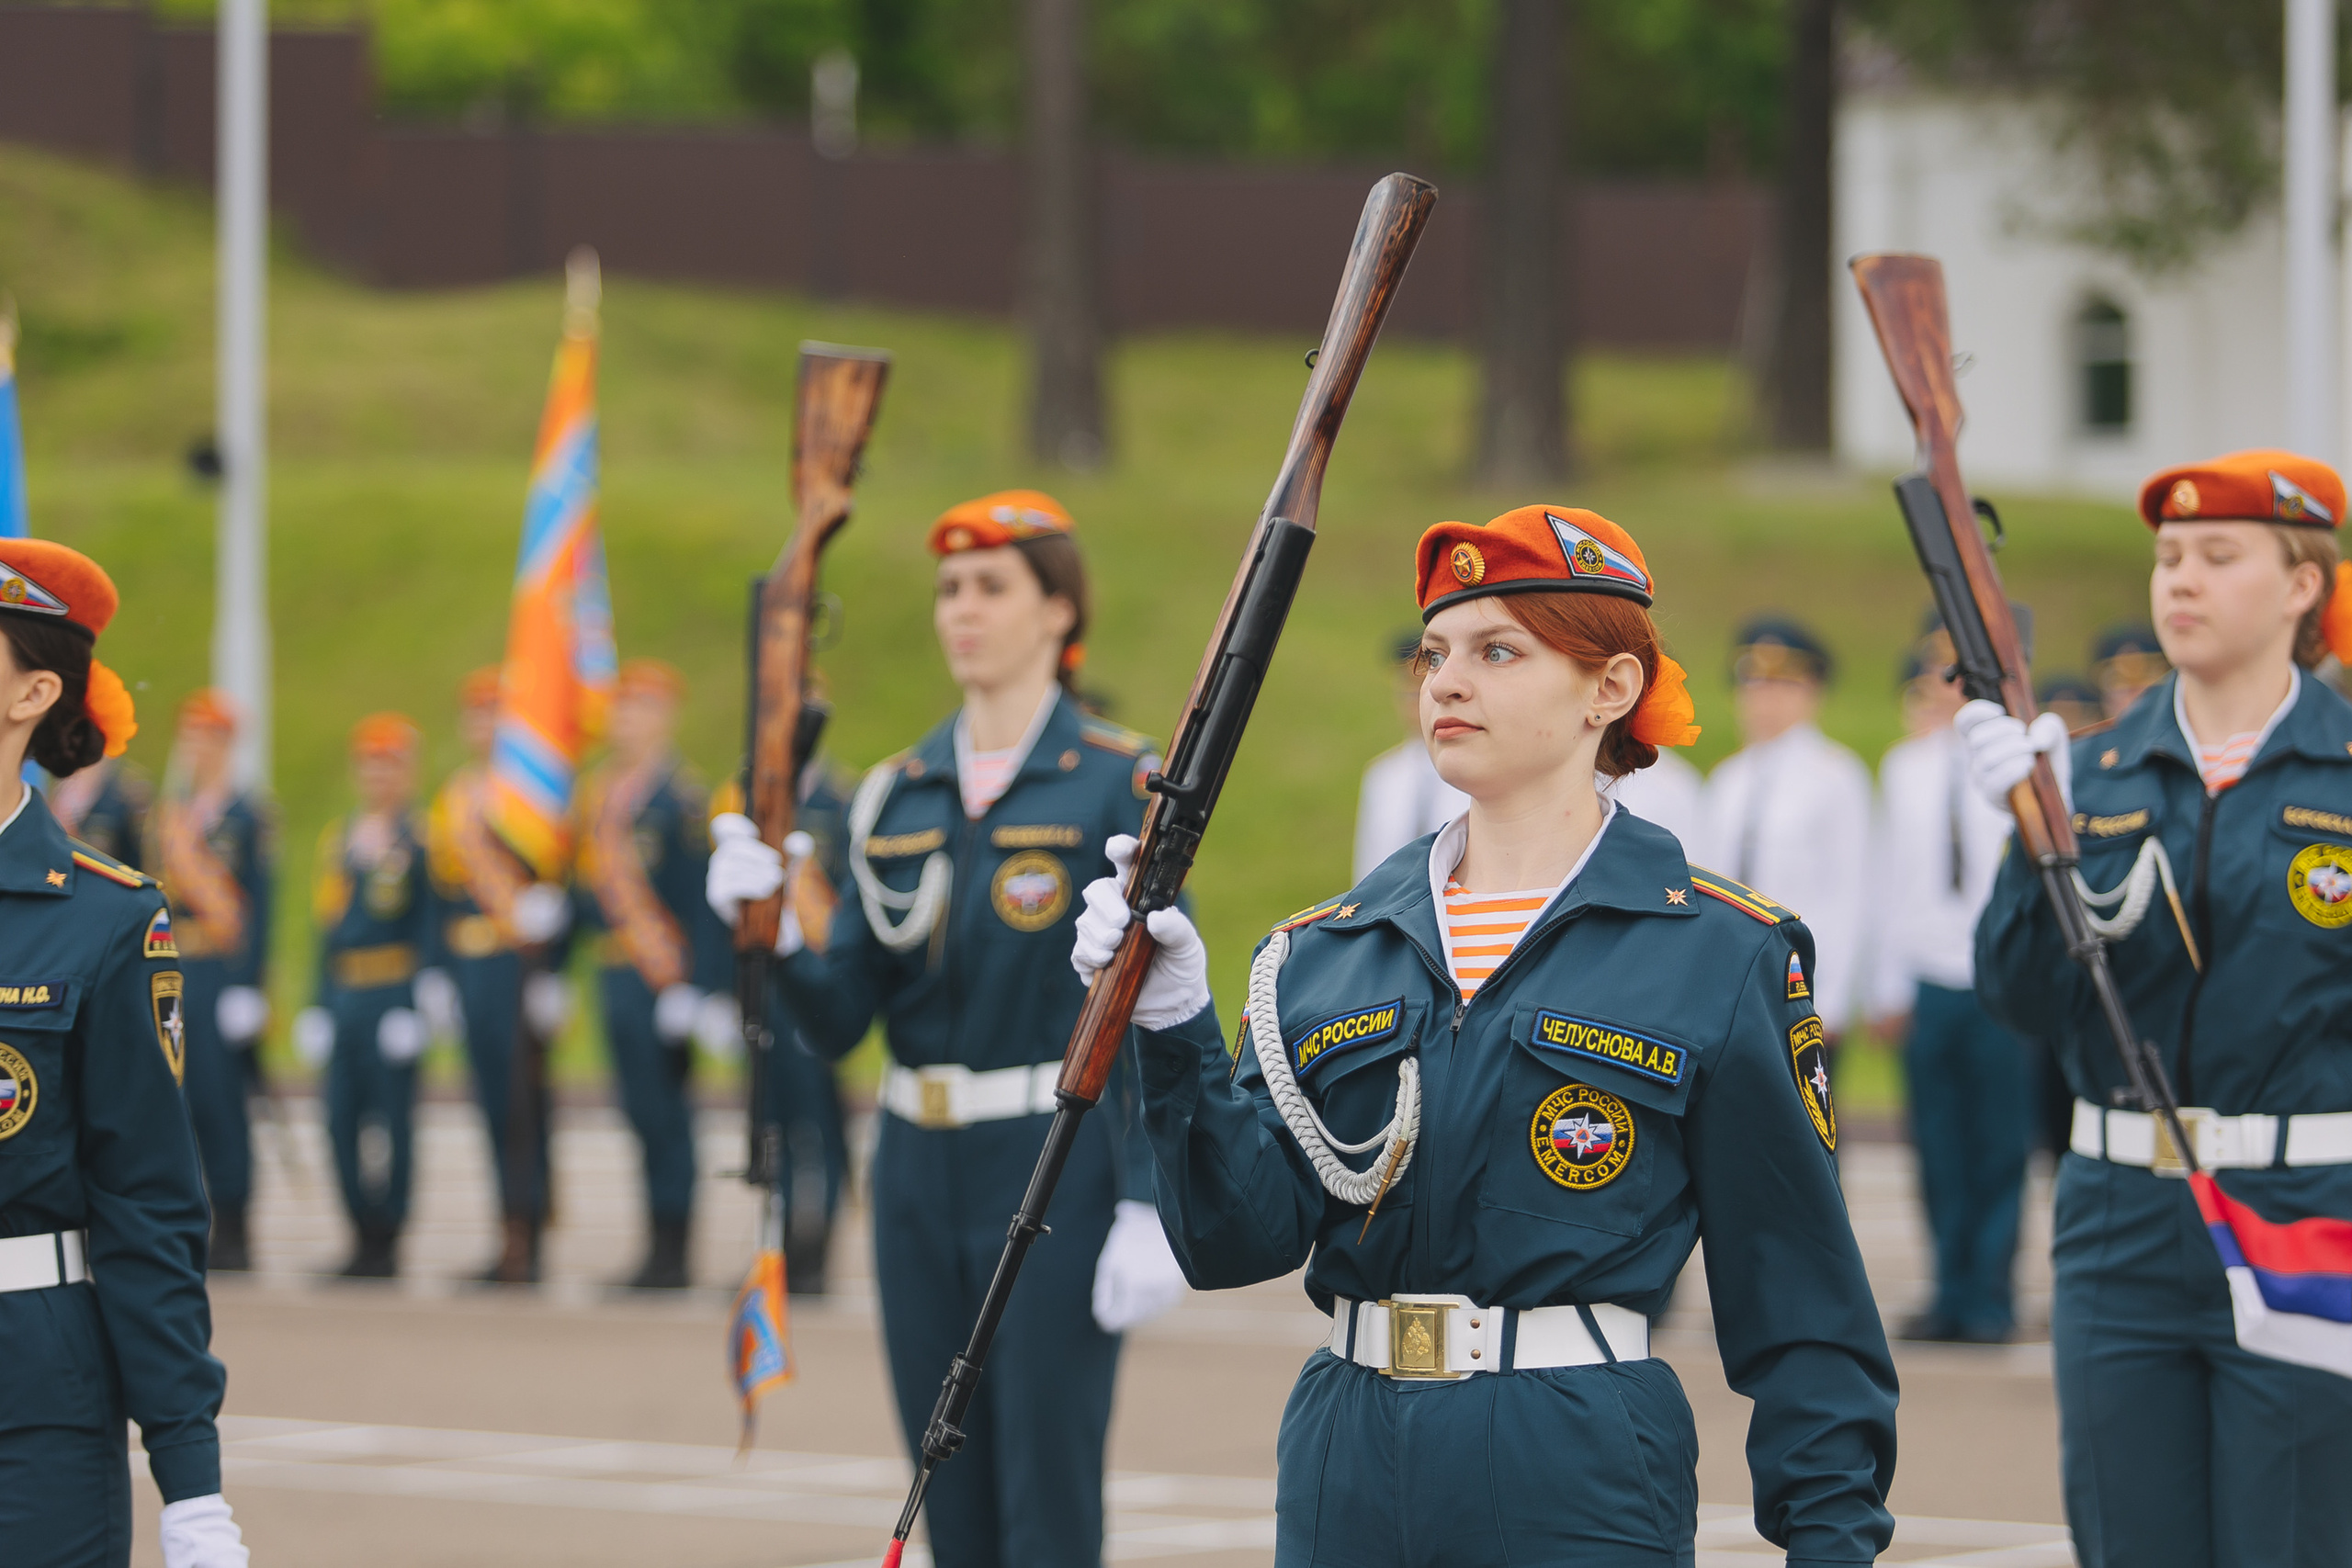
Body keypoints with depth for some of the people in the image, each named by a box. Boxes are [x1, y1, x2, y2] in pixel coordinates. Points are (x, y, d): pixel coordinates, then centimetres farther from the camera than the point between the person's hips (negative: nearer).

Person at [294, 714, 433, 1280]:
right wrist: (319, 1004, 15)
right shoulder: (338, 837, 17)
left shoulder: (420, 840, -3)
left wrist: (418, 1004, -14)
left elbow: (431, 928, -7)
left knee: (393, 1118, -4)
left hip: (394, 993, -7)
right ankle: (363, 1237, 11)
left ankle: (387, 1242, 1)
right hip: (341, 994, 7)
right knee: (342, 1118, 4)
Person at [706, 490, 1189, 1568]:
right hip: (920, 1174, 6)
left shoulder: (1117, 782, -6)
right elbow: (839, 1017, 6)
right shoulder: (895, 798, 10)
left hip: (1059, 1169, -6)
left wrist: (1149, 1211, -15)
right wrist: (771, 931, -14)